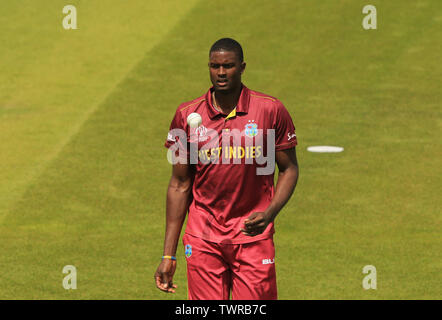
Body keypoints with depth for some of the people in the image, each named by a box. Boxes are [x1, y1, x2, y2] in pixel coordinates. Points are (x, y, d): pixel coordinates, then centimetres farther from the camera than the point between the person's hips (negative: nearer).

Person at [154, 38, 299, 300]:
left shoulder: (271, 110, -1)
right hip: (203, 238, 1)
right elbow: (180, 185, 9)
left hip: (253, 235, -1)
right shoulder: (187, 116, 3)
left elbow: (289, 169, 7)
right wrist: (169, 254, 6)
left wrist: (270, 213, -13)